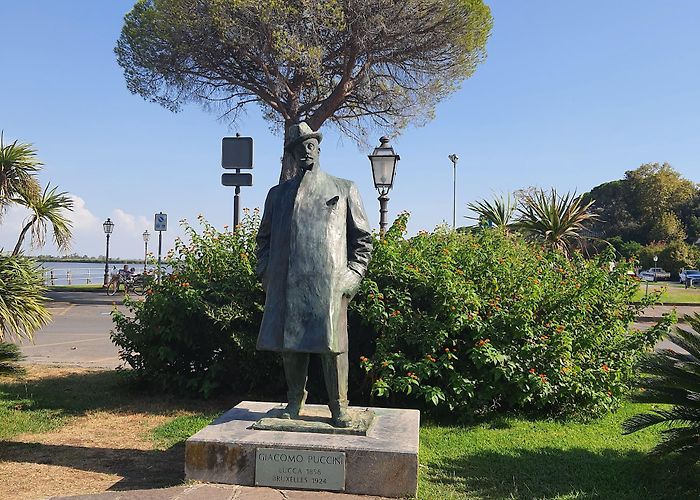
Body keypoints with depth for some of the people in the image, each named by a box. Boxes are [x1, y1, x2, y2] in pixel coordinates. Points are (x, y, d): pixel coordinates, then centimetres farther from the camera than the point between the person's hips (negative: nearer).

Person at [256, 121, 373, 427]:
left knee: (333, 345, -3)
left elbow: (362, 238, 12)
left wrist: (353, 275, 1)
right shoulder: (278, 193, 18)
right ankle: (295, 401, 22)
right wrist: (266, 273, 8)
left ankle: (339, 407, 8)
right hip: (287, 286, 2)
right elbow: (264, 238, 21)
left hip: (330, 284, -2)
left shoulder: (344, 190, 13)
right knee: (290, 344, 6)